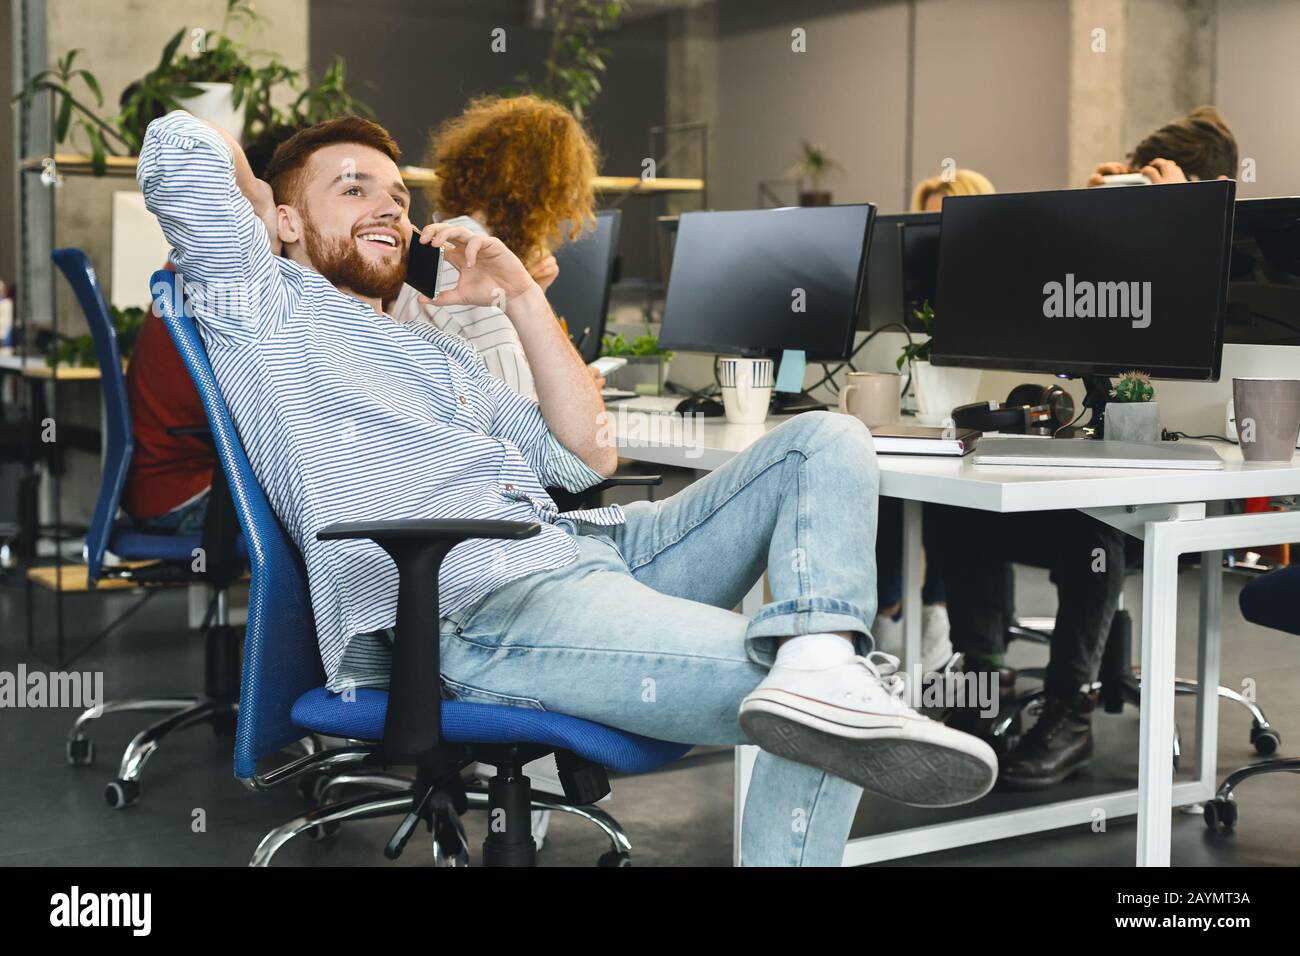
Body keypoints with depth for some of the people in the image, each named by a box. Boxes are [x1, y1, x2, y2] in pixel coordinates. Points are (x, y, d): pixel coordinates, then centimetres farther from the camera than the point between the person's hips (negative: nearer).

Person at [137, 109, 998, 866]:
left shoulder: (442, 352, 35)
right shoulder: (266, 303, 13)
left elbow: (586, 454, 26)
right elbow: (179, 144, -1)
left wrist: (522, 295, 23)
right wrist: (245, 197, 21)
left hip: (587, 548, 9)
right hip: (468, 607, -9)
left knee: (825, 443, -9)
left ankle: (821, 668, -32)